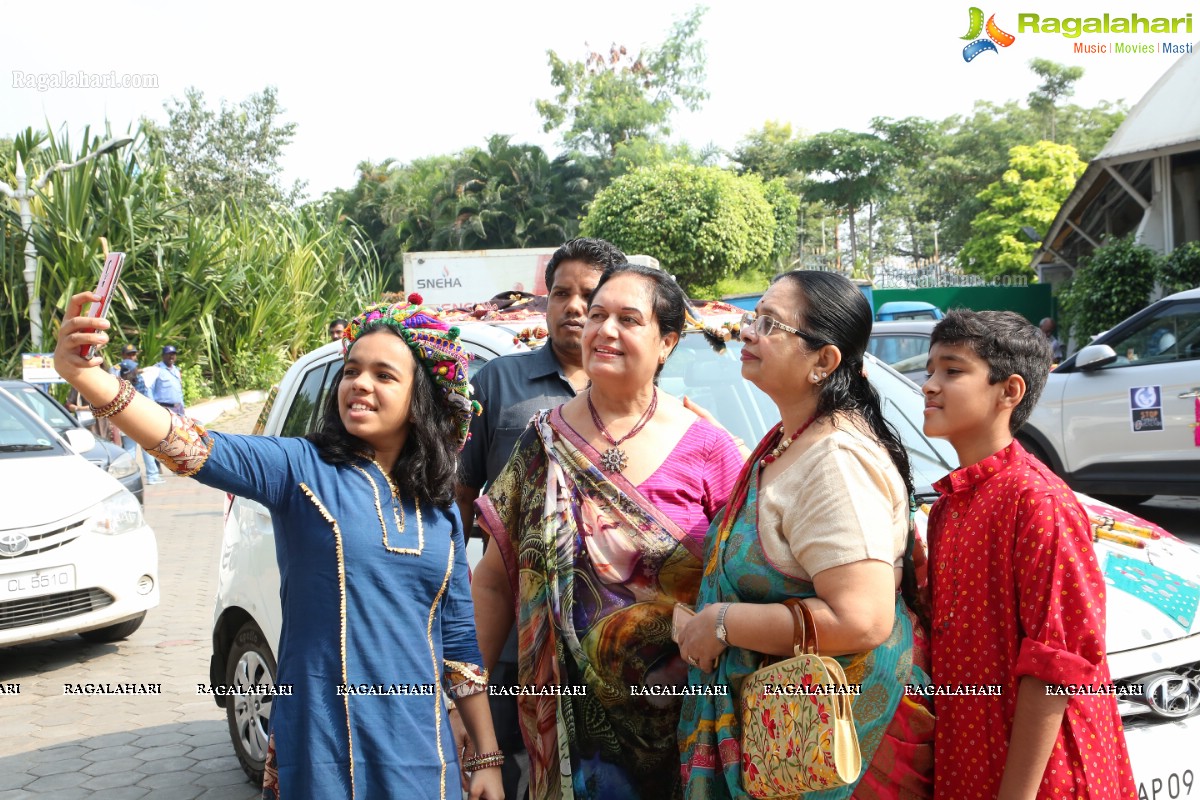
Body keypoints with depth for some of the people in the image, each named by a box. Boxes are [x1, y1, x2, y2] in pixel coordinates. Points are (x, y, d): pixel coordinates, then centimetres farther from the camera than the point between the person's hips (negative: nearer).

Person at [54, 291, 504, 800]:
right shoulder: (303, 470, -5)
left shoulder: (441, 512, 6)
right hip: (319, 754, -3)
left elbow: (459, 640, 10)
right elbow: (194, 449, -22)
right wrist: (86, 376, -37)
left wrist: (487, 759, 9)